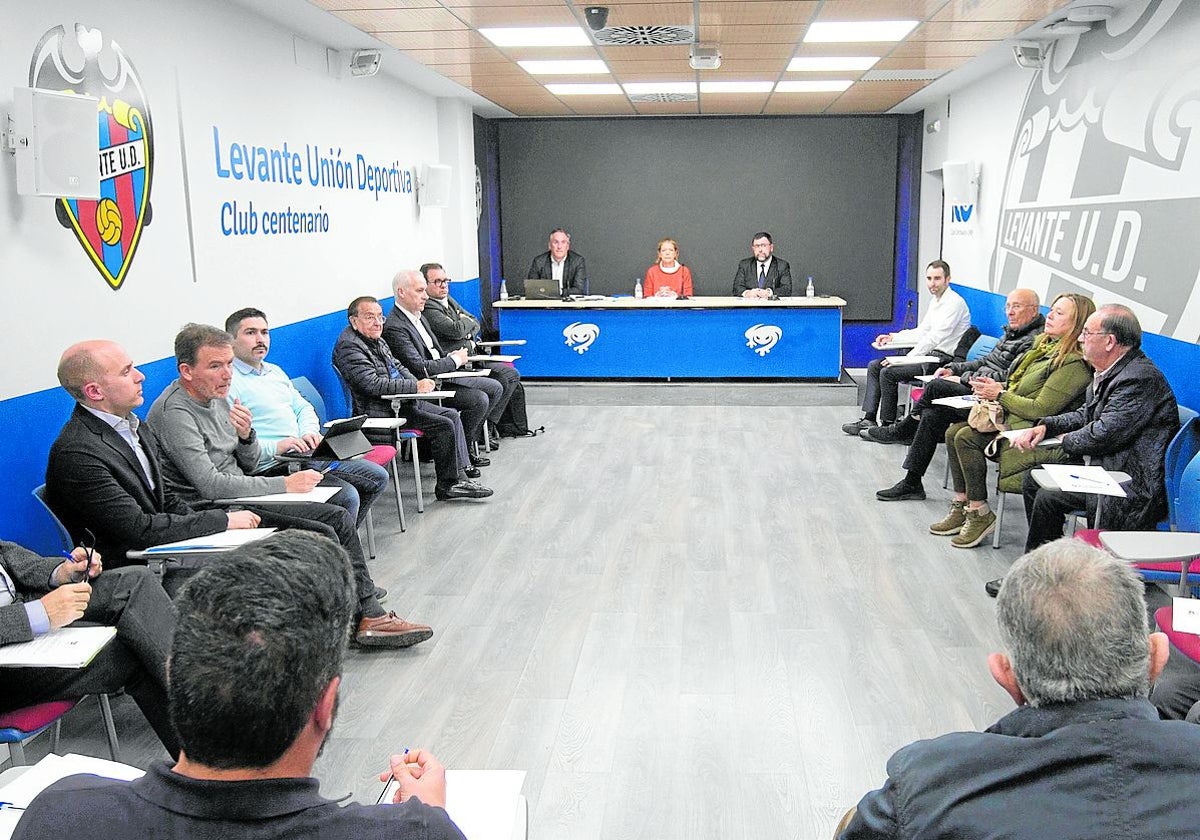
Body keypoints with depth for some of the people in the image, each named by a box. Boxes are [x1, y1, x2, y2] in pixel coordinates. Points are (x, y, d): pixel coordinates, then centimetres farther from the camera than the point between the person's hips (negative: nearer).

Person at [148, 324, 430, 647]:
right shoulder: (174, 412, -18)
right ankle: (362, 621, -4)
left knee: (339, 517, 0)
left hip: (239, 496, 9)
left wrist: (246, 435, -8)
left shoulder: (216, 397, 10)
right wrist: (284, 484, -20)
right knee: (321, 536, -19)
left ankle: (370, 612, 1)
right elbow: (211, 485, -25)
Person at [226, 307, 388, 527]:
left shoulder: (275, 371, 21)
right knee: (347, 496, -24)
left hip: (305, 455, 9)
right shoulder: (227, 381, -9)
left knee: (377, 477, 6)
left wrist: (309, 432, 1)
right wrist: (275, 447, -25)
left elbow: (303, 407, 23)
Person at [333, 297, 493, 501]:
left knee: (452, 415, 7)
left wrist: (418, 384, 3)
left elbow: (397, 366, 23)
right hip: (382, 411, -10)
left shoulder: (376, 340, 13)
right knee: (445, 426, -16)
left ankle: (462, 469, 7)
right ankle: (447, 486, -6)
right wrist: (415, 387, -20)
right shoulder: (349, 347, -17)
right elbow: (374, 384, -25)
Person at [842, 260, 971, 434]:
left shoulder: (954, 302, -15)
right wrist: (893, 337, 10)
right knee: (874, 366, 3)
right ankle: (869, 419, 0)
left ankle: (887, 425, -8)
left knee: (888, 372, -21)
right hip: (929, 355, 10)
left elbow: (934, 338, -23)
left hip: (943, 359, -10)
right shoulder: (935, 301, 16)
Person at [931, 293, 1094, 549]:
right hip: (1012, 422, 10)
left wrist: (1000, 394, -13)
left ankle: (981, 515, -13)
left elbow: (1041, 409, -20)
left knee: (966, 438, -23)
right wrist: (997, 386, 4)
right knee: (954, 431, -3)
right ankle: (962, 506, 1)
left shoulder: (1074, 363, -17)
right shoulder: (1044, 345, 14)